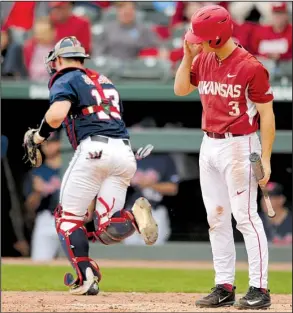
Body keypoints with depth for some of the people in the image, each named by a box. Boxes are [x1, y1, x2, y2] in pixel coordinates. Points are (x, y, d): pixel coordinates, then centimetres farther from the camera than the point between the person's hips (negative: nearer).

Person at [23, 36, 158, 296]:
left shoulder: (65, 80, 7)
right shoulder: (106, 82, 30)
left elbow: (57, 114, -14)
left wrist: (38, 137, 4)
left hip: (93, 148, -6)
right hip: (125, 151, 6)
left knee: (69, 216, 7)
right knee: (107, 231, 3)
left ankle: (86, 278, -6)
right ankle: (134, 215, -28)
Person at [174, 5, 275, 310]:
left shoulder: (251, 66, -14)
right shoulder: (204, 60, 6)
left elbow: (266, 114, -12)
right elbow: (181, 89, 10)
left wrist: (265, 158, -16)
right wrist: (188, 54, 0)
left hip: (238, 147, -8)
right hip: (209, 146, 8)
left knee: (245, 217, -8)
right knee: (216, 218, 9)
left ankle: (259, 289, -5)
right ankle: (224, 287, 15)